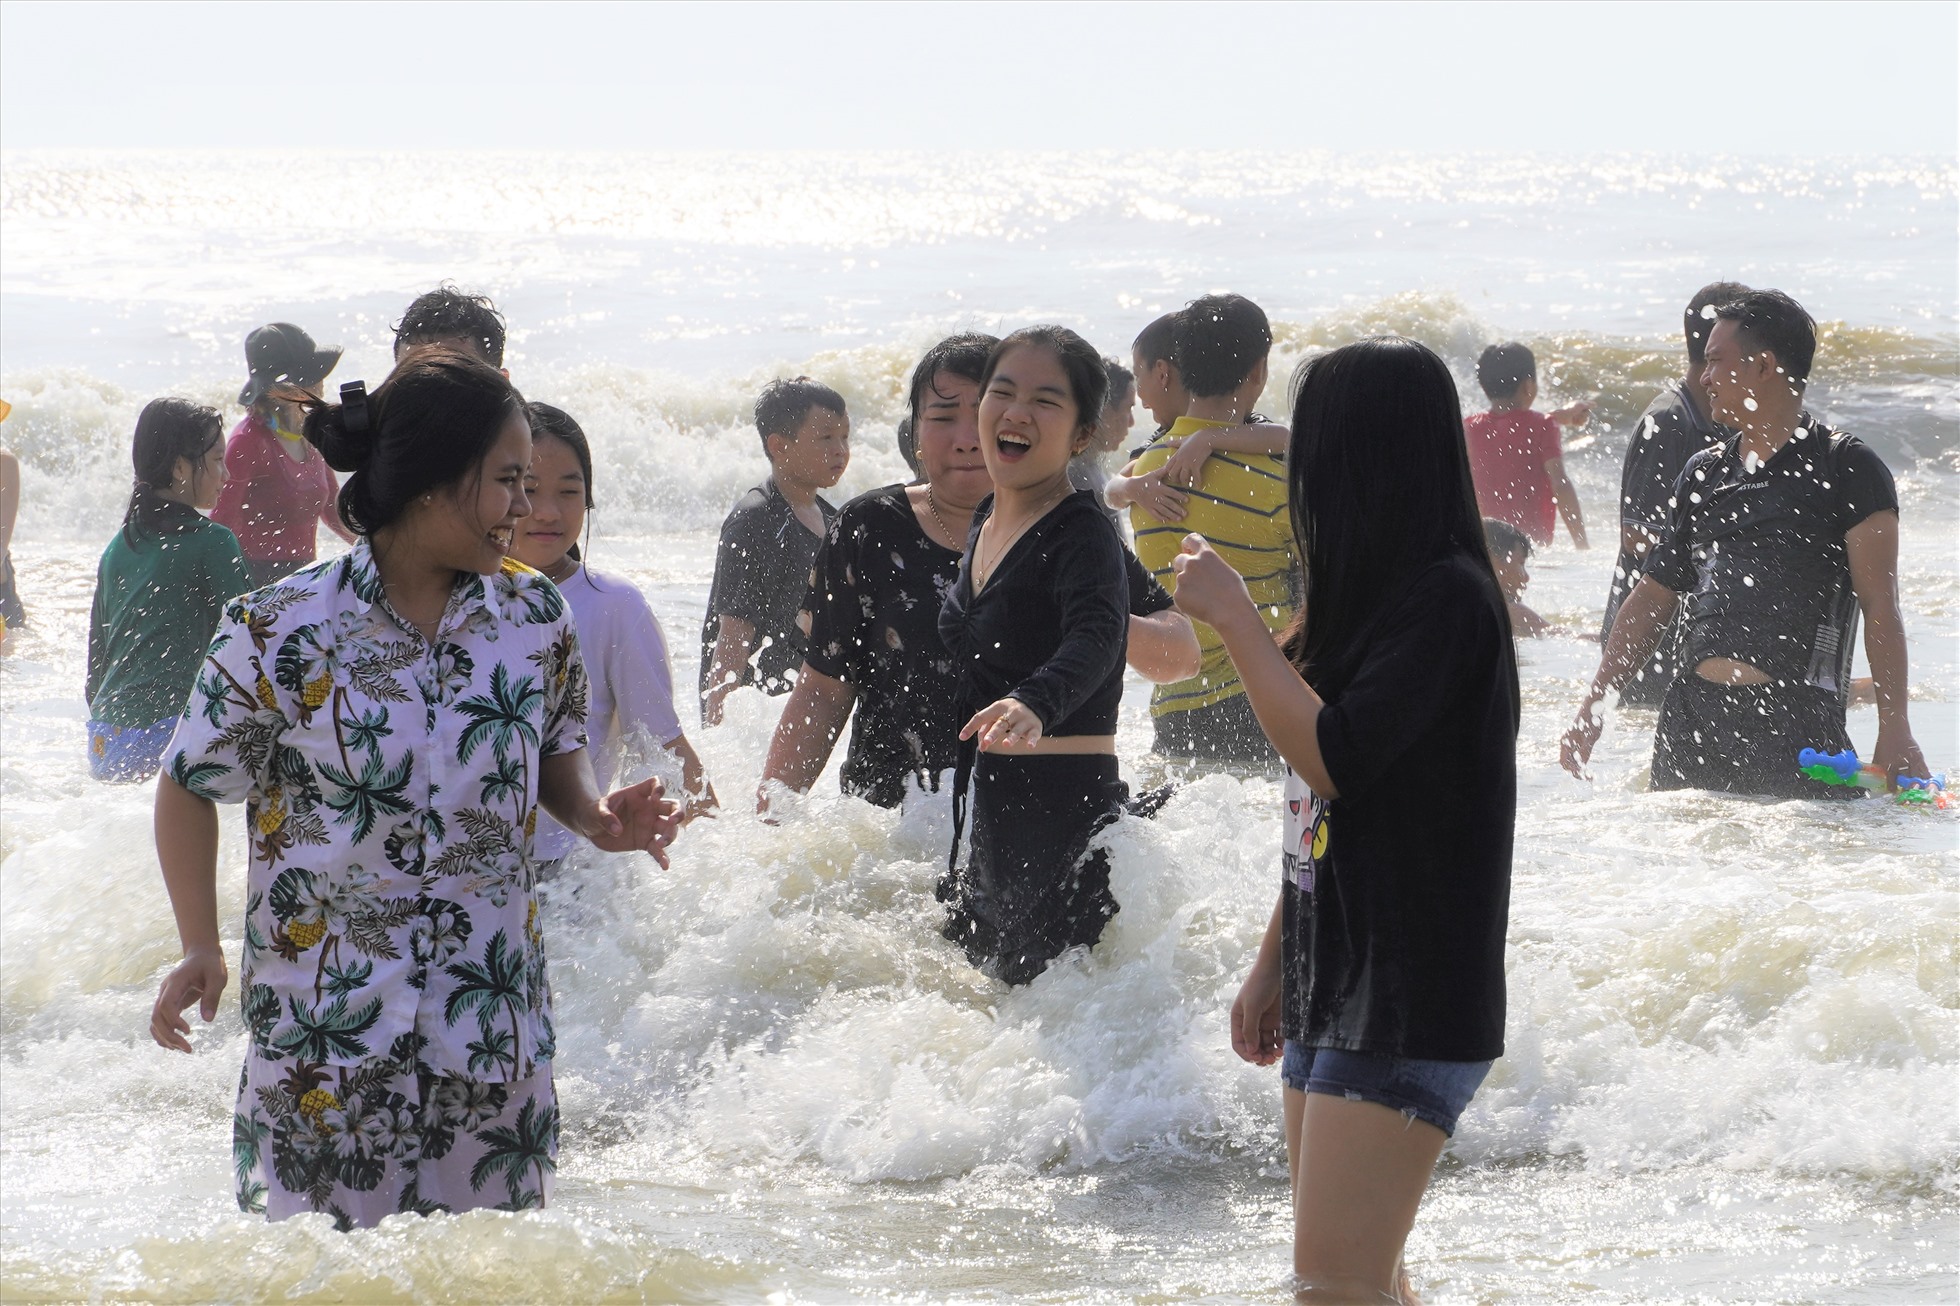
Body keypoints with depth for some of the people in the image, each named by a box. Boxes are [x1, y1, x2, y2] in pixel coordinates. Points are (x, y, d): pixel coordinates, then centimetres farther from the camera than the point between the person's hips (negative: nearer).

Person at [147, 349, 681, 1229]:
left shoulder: (534, 617, 2)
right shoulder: (280, 631, -9)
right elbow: (190, 785, 1)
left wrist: (596, 817, -3)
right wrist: (201, 949, -8)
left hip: (493, 1015, 3)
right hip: (328, 1019, -3)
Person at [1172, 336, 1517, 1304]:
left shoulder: (1449, 598, -15)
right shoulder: (1369, 597, 15)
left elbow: (1334, 759, -24)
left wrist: (1233, 618, -16)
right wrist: (1272, 964, 23)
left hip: (1410, 997, -10)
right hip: (1333, 987, 10)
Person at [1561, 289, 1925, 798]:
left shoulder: (1846, 469, 1)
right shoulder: (1703, 474, 19)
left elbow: (1880, 608, -6)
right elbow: (1652, 600, 24)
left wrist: (1894, 730, -15)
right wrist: (1591, 708, 18)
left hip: (1794, 722, -5)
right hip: (1692, 714, 6)